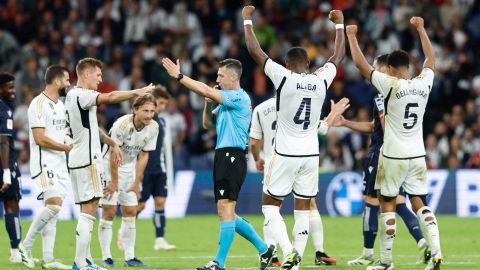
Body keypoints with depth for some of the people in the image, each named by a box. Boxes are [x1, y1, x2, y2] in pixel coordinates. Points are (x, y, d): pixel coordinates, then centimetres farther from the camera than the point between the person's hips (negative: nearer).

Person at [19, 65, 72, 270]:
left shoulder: (60, 105, 16)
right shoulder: (39, 104, -13)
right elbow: (40, 139, -18)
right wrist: (68, 147, -15)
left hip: (60, 165, 9)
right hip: (44, 164, -9)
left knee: (53, 210, 5)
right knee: (54, 205, -20)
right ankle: (26, 245, -6)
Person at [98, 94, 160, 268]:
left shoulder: (153, 128, -10)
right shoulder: (122, 124, -26)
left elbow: (143, 156, -2)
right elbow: (114, 154, -21)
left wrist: (137, 182, -3)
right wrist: (114, 182, -17)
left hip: (129, 168, 5)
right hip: (110, 167, -5)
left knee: (130, 212, 4)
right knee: (109, 212, -10)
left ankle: (130, 257, 8)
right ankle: (106, 257, -6)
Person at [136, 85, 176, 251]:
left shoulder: (161, 121, 10)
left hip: (159, 170, 6)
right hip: (144, 170, -6)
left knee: (160, 202, -1)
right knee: (140, 204, -2)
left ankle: (160, 240, -1)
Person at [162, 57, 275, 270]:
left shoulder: (239, 98, -10)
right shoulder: (228, 101, 20)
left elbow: (206, 91, -16)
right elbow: (207, 124, 24)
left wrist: (179, 76, -12)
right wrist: (208, 103, 6)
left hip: (232, 157, -10)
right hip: (224, 156, 10)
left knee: (225, 209, -11)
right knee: (227, 213, 11)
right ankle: (264, 249, 19)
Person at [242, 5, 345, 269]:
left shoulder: (283, 78, -12)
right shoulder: (321, 81, -1)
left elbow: (254, 50, -7)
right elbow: (338, 56, 17)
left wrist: (247, 19, 5)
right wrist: (339, 24, 29)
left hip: (285, 155, -4)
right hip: (311, 155, 4)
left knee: (270, 205, 7)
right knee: (303, 209, 10)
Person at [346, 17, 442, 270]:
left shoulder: (391, 85, -14)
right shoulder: (424, 83, -1)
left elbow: (360, 64, -9)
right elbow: (431, 59, 19)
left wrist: (351, 36, 3)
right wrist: (420, 28, 29)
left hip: (393, 156, -4)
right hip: (417, 155, 4)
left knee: (387, 204, 7)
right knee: (420, 203, 10)